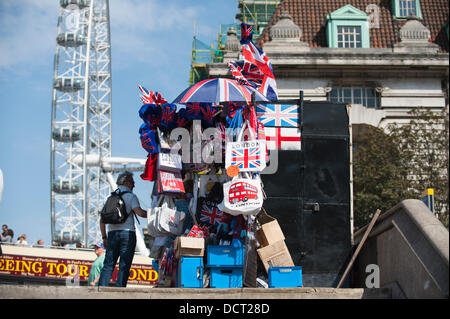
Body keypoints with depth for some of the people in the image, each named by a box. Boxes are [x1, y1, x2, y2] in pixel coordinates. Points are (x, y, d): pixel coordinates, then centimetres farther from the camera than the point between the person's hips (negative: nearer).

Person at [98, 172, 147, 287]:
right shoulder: (131, 196, -1)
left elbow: (102, 219, 14)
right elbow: (140, 212, -16)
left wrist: (104, 237, 17)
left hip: (112, 233, 5)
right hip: (128, 233, -5)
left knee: (108, 264, 4)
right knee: (124, 266, -2)